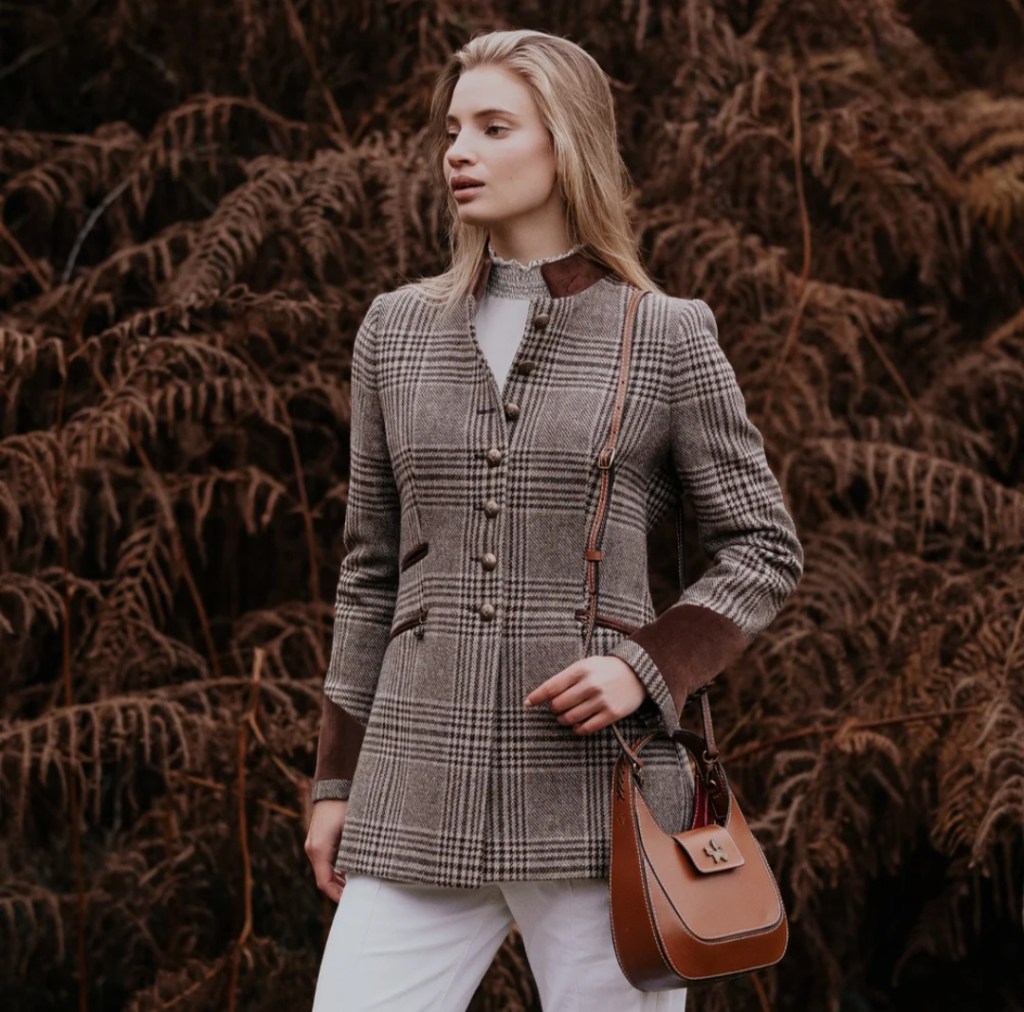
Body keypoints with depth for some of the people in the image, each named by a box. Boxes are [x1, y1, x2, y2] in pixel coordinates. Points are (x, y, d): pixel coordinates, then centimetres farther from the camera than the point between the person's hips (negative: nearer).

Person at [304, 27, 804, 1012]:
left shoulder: (667, 338, 1)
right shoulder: (397, 330, 10)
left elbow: (764, 549, 5)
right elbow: (372, 569, 15)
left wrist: (647, 666, -11)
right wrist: (335, 781, 14)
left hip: (600, 778, -3)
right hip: (423, 793, 3)